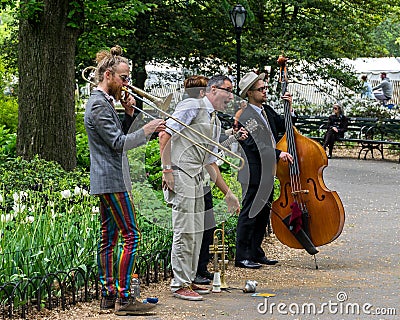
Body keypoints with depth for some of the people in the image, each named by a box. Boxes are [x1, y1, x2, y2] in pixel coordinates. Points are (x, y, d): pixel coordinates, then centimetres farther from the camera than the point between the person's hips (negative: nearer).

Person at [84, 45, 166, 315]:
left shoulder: (104, 101, 18)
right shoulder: (99, 105, -15)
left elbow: (119, 136, 21)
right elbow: (118, 143, -18)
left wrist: (128, 114, 7)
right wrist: (146, 131, -14)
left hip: (105, 182, 11)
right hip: (112, 182, -11)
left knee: (109, 238, 10)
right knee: (131, 236, -11)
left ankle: (108, 294, 13)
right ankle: (124, 298, -12)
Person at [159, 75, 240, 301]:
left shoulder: (215, 123, 20)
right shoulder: (192, 107, -6)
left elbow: (210, 162, 24)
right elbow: (166, 135, -13)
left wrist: (228, 193, 22)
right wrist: (167, 170, -19)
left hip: (197, 180, 9)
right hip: (180, 175, -9)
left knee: (197, 232, 11)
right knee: (185, 232, -9)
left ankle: (189, 280, 21)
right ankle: (180, 285, -4)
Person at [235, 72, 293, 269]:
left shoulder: (265, 111, 15)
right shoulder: (245, 116, -14)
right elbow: (255, 145, -21)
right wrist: (278, 154, -25)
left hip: (265, 174, 9)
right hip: (253, 173, -9)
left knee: (263, 213, 14)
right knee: (249, 214, -6)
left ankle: (256, 253, 22)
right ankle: (241, 257, -2)